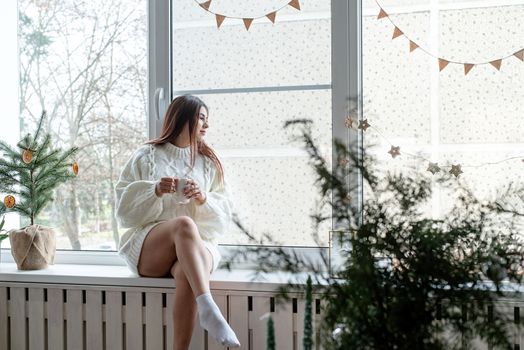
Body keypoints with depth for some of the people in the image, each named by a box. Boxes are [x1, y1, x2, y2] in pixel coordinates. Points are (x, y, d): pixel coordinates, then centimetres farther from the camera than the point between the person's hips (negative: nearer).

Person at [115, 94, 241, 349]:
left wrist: (203, 199, -9)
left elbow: (222, 220, 12)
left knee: (187, 274, -36)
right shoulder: (147, 156, 12)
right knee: (184, 223, -37)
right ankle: (208, 309, -50)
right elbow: (125, 209, 5)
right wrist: (155, 191, -12)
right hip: (147, 246, -2)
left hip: (196, 243, 2)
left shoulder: (208, 163, 18)